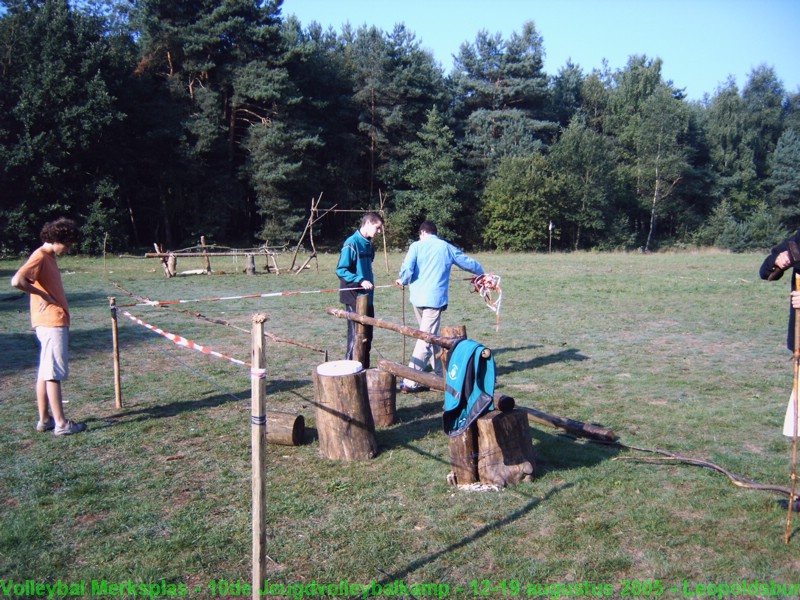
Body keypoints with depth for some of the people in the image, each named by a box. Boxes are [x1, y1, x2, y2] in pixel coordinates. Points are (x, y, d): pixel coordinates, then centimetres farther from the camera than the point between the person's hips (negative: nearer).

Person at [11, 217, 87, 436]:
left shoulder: (49, 257, 16)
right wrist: (44, 296, -17)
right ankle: (61, 424, -3)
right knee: (54, 373, -6)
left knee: (45, 372, 13)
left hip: (53, 322, 10)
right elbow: (17, 281, -26)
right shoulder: (40, 257, -13)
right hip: (52, 322, -10)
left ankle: (44, 419, 20)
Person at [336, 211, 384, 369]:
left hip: (367, 298, 8)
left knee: (367, 337, 13)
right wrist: (360, 281, -22)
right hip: (354, 298, -8)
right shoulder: (351, 243, -13)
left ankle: (364, 369, 23)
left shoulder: (369, 244, 11)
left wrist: (370, 282, 16)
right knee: (355, 337, -3)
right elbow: (341, 270, -15)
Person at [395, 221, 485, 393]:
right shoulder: (447, 248, 9)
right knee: (426, 339, -4)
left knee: (430, 335, 18)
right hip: (435, 299, -3)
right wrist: (481, 273, 39)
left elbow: (407, 268, -10)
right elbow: (468, 263, 20)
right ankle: (410, 382, -10)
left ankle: (441, 373, 27)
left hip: (417, 297, 3)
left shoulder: (416, 246, 5)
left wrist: (403, 281, 11)